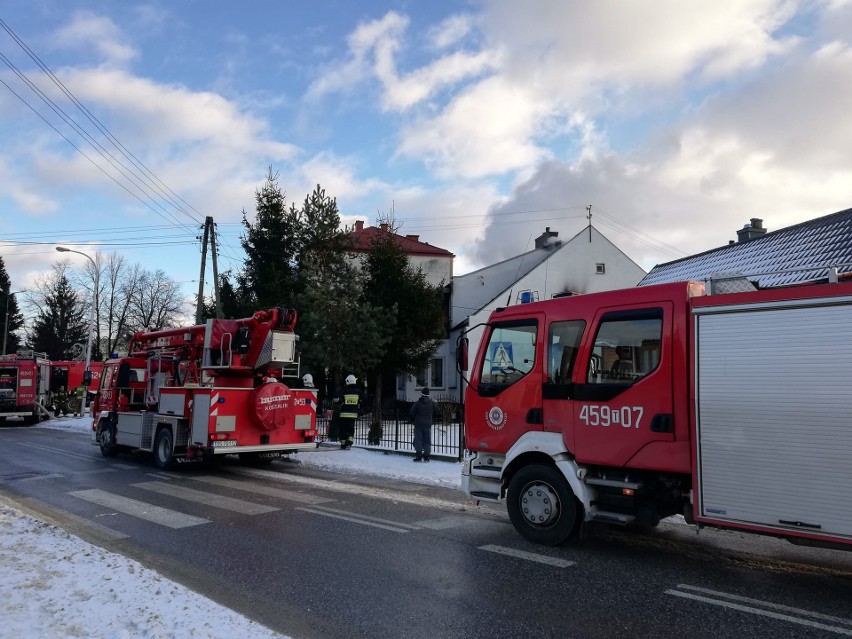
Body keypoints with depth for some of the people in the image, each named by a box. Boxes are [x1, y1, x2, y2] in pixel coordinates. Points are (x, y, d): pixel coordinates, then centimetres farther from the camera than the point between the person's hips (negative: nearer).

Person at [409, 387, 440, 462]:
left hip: (418, 425, -1)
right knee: (427, 441, 8)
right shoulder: (432, 403, 1)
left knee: (418, 440, 4)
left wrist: (413, 421, 15)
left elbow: (411, 414, -4)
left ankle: (419, 456, 1)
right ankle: (426, 456, 5)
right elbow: (438, 413, 6)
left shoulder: (417, 403, -4)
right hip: (428, 425, 2)